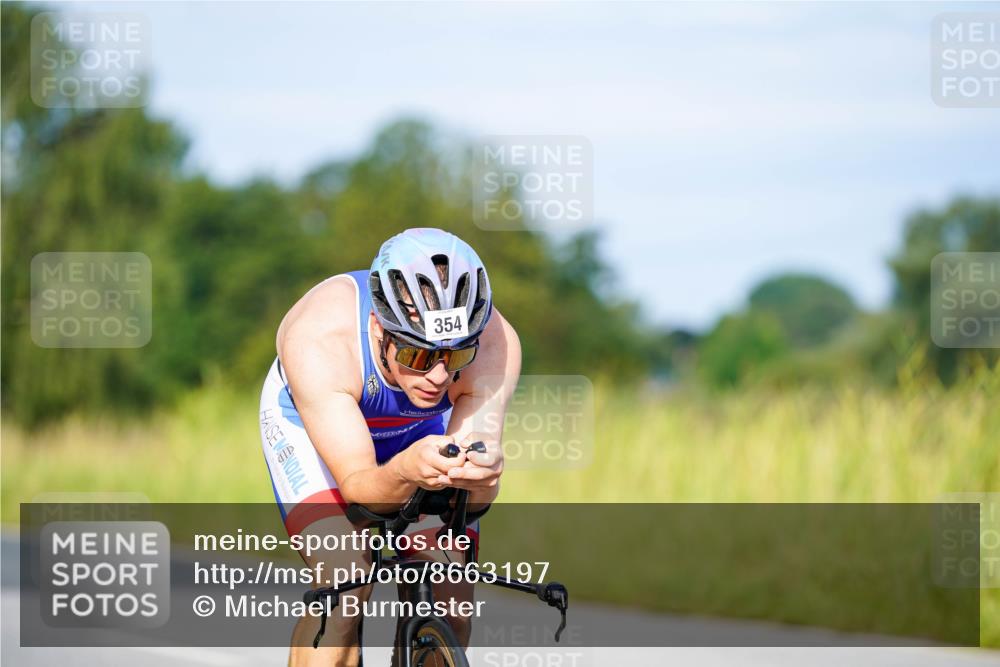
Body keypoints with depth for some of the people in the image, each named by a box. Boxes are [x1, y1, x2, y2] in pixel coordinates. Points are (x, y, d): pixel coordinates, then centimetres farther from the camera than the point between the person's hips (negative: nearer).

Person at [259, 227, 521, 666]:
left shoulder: (494, 344, -34)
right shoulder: (318, 339, -41)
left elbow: (476, 467, -33)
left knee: (448, 611, -10)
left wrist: (480, 475, -57)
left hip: (425, 430, 3)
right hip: (312, 423, -2)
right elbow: (357, 487, -40)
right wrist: (405, 471, -62)